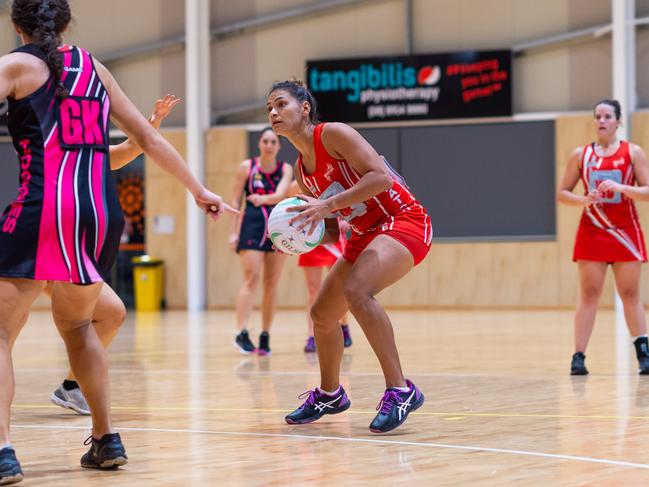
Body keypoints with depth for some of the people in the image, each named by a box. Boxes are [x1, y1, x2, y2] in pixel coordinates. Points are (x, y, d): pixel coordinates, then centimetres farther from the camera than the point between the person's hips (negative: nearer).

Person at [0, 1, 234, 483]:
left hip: (43, 210, -5)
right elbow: (148, 139, 21)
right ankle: (107, 439, 24)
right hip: (103, 212, 5)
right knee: (76, 323, 27)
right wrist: (199, 190, 28)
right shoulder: (93, 67, 18)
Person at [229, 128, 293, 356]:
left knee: (272, 283, 4)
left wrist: (263, 199, -36)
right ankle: (241, 332, -23)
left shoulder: (285, 169, 4)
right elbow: (235, 201, 4)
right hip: (252, 225, -2)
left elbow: (281, 194, -15)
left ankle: (265, 336, 10)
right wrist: (234, 232, -2)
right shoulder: (247, 167, 2)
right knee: (251, 278, -16)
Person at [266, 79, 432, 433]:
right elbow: (332, 231, 16)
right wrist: (301, 234, -6)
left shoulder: (333, 134, -13)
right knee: (322, 314, 13)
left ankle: (400, 390, -28)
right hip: (366, 235, 10)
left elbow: (381, 177, -25)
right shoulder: (302, 171, 11)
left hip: (403, 221, -10)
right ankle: (329, 395, 37)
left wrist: (327, 205, -29)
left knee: (356, 290, -33)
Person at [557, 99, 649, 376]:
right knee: (588, 296, -2)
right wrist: (584, 200, -13)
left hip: (625, 233, 0)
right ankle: (578, 357, -2)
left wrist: (620, 188, -19)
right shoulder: (581, 155, 5)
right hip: (592, 233, 1)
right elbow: (562, 193, 7)